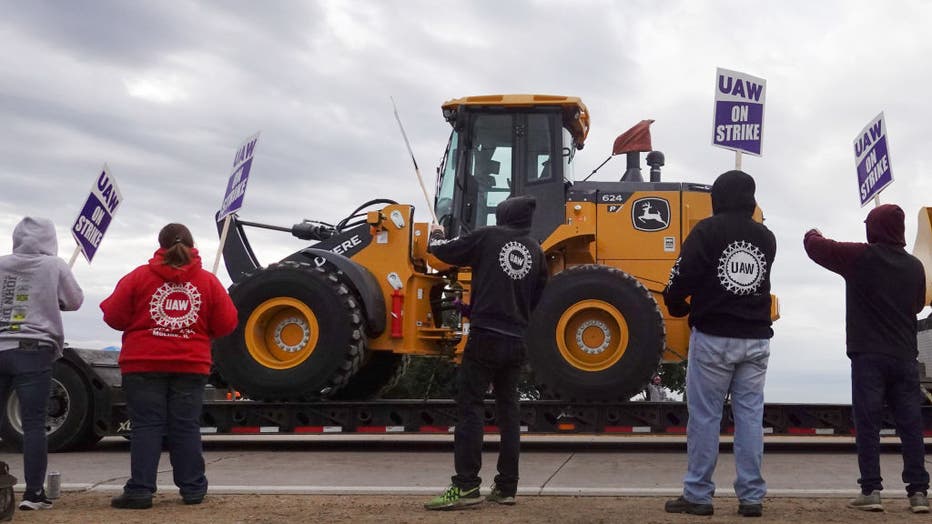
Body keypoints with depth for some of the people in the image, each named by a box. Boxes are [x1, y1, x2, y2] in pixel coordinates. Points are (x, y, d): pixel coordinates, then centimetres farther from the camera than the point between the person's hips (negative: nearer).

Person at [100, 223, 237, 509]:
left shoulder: (139, 276, -1)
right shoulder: (208, 281, 3)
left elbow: (114, 317, -2)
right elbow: (226, 325, 3)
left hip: (144, 365, -1)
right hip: (191, 365, 2)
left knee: (146, 426, 1)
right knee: (186, 427, 8)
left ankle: (140, 490, -3)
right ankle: (192, 488, 11)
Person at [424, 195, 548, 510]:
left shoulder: (488, 237, -1)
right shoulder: (536, 252, 11)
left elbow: (444, 252, 9)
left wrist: (436, 238, 31)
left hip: (485, 336, -5)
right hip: (516, 341, 5)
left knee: (469, 407, -5)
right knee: (508, 409, 11)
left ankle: (466, 486, -12)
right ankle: (506, 487, 11)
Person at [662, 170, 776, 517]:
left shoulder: (708, 230, -7)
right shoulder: (766, 238, 9)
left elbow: (683, 276, -12)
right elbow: (759, 279, 14)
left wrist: (676, 304, 9)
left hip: (713, 337, -4)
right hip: (756, 339, 4)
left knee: (704, 416, 2)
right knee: (750, 416, 7)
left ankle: (697, 495, 5)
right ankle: (751, 497, 9)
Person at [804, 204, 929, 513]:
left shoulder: (861, 256, -5)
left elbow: (817, 247, 6)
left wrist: (812, 235, 28)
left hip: (868, 356, -4)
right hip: (905, 357, 4)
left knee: (868, 424, -3)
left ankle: (871, 491, -7)